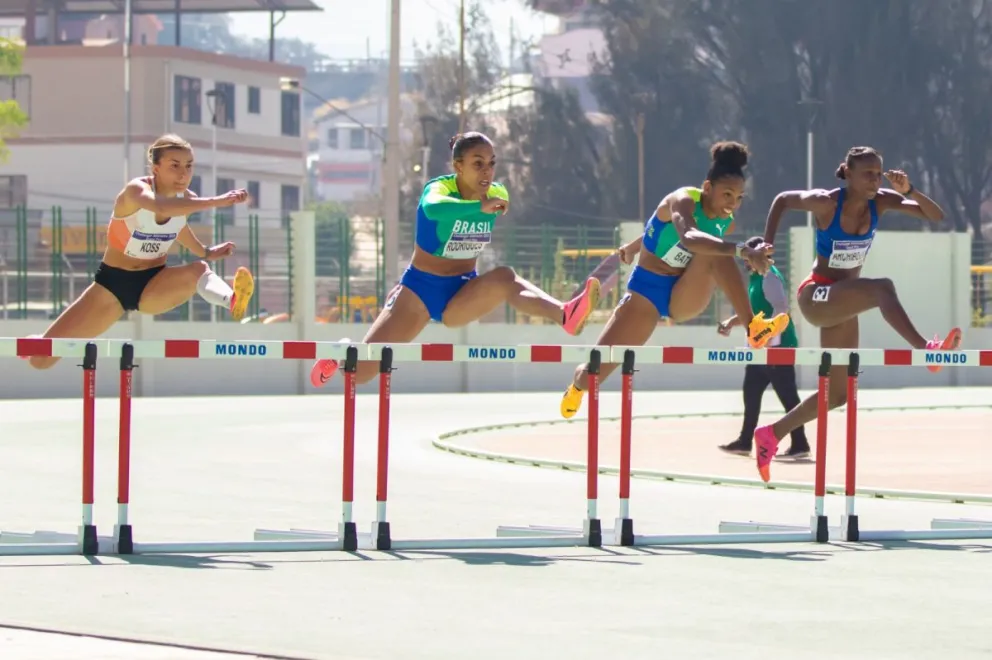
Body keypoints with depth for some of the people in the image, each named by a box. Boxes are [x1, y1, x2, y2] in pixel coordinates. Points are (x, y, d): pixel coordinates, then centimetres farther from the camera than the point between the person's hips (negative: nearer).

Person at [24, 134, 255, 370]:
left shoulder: (185, 198, -7)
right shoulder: (136, 190, -25)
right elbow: (161, 208, -51)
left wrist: (205, 253, 25)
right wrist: (216, 201, -59)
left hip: (154, 285, 3)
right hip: (113, 283, -3)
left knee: (198, 270, -32)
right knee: (41, 358, -4)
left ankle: (232, 301, -62)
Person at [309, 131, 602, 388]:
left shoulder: (498, 194, -6)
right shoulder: (439, 189, -21)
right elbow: (433, 209, -49)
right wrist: (482, 206, -56)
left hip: (461, 295, 3)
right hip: (421, 289, -3)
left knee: (504, 277, -32)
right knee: (359, 372, -6)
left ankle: (564, 315, -55)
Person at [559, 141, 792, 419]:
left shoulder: (726, 222, -3)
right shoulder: (683, 201, -23)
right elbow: (688, 238, -48)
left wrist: (634, 246, 35)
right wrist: (742, 251, -60)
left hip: (685, 297, 4)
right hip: (647, 291, -4)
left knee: (715, 252, -28)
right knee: (592, 376, -5)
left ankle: (753, 329, -32)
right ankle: (577, 386, 33)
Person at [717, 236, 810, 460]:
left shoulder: (769, 276, -13)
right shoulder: (755, 278, 17)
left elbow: (781, 309, -23)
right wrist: (731, 323, 19)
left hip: (777, 345, -10)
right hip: (761, 348, 10)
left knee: (787, 396, -7)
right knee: (751, 393, 13)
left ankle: (800, 444, -5)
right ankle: (745, 441, 21)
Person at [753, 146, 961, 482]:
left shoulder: (881, 202, -5)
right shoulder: (825, 202, -17)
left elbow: (936, 216, -7)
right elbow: (782, 199, 0)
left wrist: (909, 191, -24)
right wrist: (766, 245, -7)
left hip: (842, 305, 7)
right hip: (816, 296, -7)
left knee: (839, 393, 10)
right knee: (883, 288, -34)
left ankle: (770, 435, 24)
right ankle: (926, 349, -51)